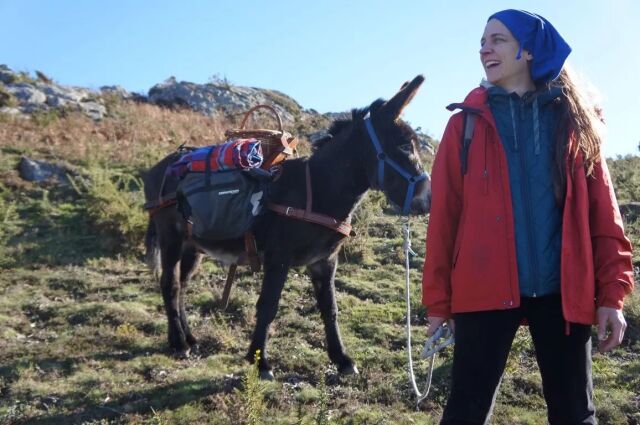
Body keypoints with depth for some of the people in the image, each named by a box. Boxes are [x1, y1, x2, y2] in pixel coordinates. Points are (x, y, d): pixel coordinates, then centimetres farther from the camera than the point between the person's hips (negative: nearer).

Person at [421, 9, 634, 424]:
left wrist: (611, 294, -3)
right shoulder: (467, 123, 5)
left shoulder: (573, 120, 8)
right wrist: (438, 300, -2)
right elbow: (444, 215, 2)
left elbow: (602, 212, 5)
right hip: (486, 289, -1)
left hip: (562, 293, 1)